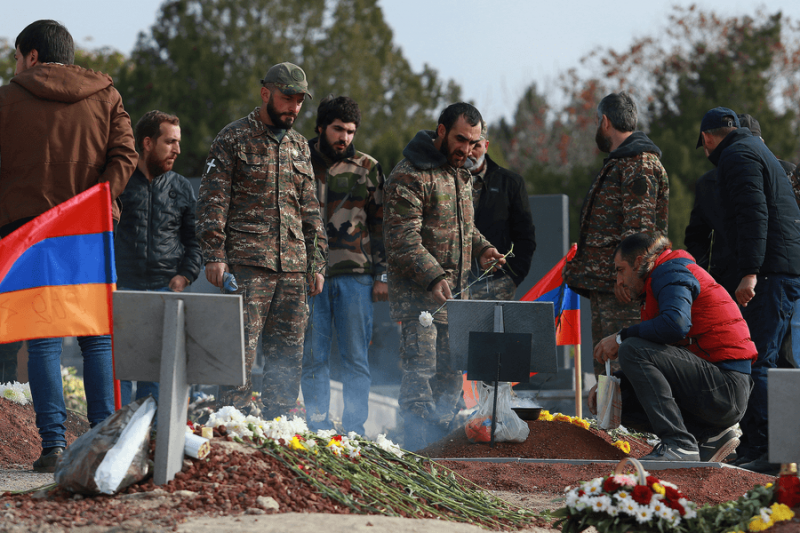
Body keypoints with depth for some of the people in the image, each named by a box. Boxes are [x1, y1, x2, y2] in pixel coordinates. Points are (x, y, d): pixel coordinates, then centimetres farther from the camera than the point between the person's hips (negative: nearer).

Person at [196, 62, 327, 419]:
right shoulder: (234, 139, 1)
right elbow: (213, 202, -4)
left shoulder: (299, 146, 19)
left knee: (288, 356, 4)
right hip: (246, 265, -6)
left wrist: (316, 263, 16)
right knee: (240, 351, -11)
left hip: (293, 267, 6)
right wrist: (214, 255, -13)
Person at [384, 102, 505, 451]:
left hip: (454, 296, 9)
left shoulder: (461, 174, 16)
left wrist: (482, 248, 8)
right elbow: (403, 238, -19)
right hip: (419, 295, -8)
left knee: (451, 375, 11)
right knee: (420, 372, -11)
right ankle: (417, 452, -11)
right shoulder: (410, 176, -13)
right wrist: (434, 278, -30)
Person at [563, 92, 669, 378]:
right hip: (603, 284, 11)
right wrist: (580, 263, 29)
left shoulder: (639, 163, -10)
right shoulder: (616, 163, 23)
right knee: (604, 365, 11)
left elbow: (639, 227, -19)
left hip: (623, 288, -11)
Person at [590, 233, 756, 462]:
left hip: (726, 387, -10)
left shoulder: (672, 272, -6)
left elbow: (675, 324, -28)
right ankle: (710, 436, 4)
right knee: (624, 400, 10)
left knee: (631, 350, -21)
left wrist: (621, 337, -15)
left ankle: (679, 444, -25)